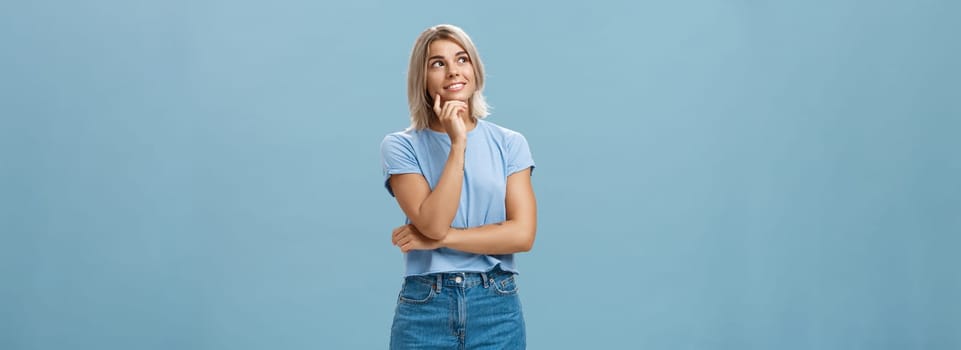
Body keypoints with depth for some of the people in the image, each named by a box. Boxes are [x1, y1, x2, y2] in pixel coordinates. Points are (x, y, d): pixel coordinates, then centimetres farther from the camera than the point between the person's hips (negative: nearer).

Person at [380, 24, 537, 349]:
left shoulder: (509, 143, 2)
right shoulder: (400, 146, -2)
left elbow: (522, 234, -7)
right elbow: (433, 223, -15)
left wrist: (438, 238, -11)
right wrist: (458, 144, -17)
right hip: (424, 310, -1)